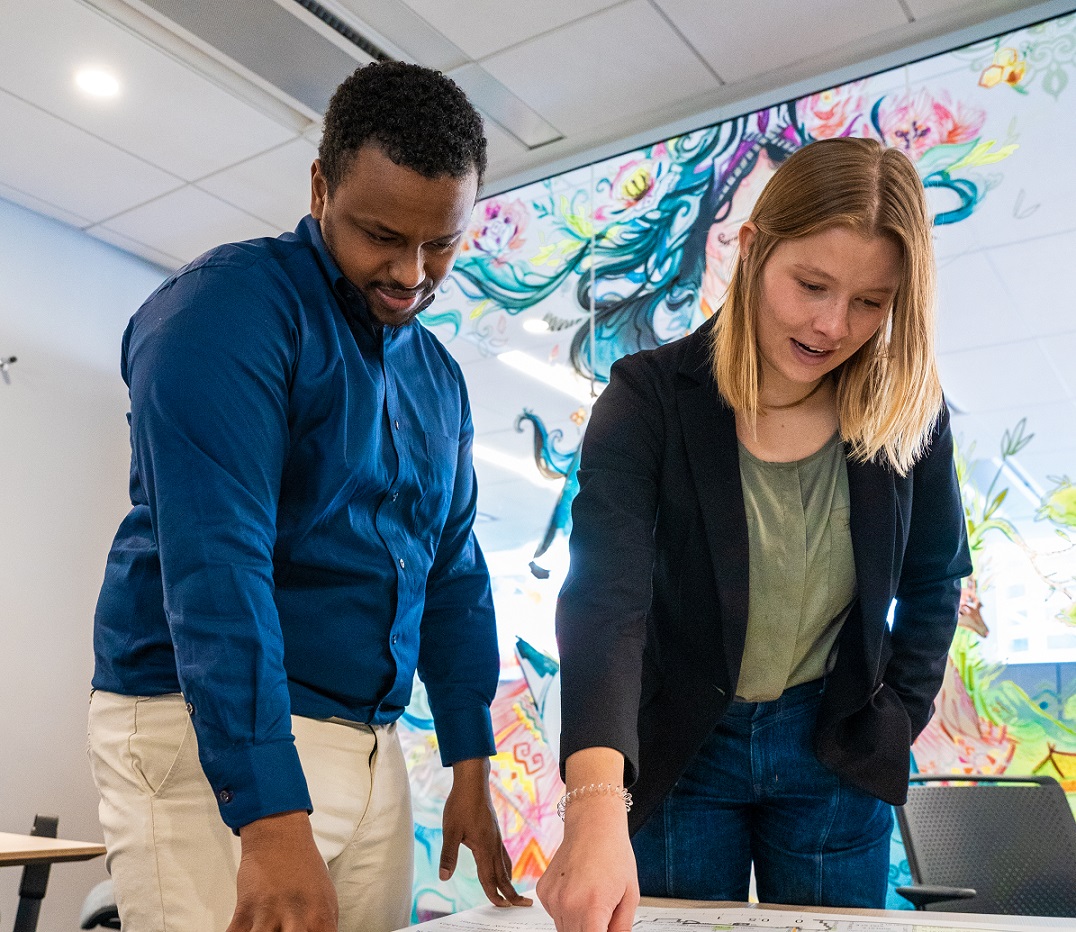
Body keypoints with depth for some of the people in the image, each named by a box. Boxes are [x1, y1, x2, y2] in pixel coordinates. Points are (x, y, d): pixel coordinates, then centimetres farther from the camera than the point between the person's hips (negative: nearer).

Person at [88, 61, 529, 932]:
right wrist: (272, 822, -28)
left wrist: (472, 770, 10)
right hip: (206, 736, -6)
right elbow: (213, 561, -23)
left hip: (370, 745, 7)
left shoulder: (438, 375, 11)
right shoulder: (230, 305, -12)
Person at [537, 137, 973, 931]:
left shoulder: (909, 414, -9)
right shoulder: (650, 396, -19)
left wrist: (899, 715, 1)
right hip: (678, 749, -2)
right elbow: (604, 596, -31)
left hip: (837, 755, 3)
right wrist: (596, 808, -43)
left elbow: (934, 582, 9)